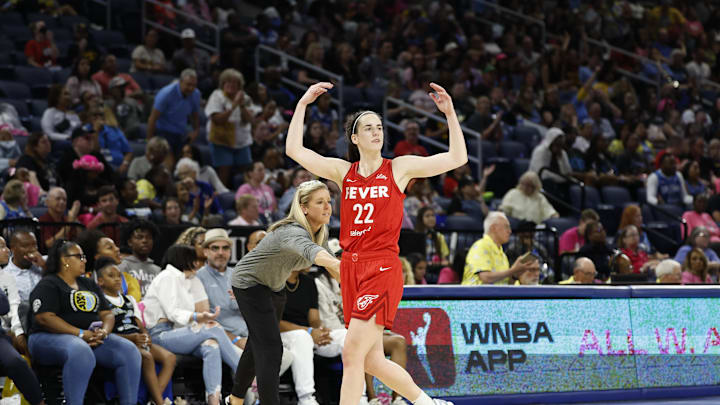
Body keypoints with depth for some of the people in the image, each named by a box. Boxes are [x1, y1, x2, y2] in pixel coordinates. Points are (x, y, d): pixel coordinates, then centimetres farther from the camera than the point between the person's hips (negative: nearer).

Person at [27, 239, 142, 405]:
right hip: (51, 338, -7)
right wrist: (81, 334, -18)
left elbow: (107, 314, 18)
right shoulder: (48, 285, 1)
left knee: (129, 350, -18)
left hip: (93, 338, 7)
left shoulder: (90, 285, 23)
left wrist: (104, 332, -7)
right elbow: (45, 318, -13)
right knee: (80, 351, -41)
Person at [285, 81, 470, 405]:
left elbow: (457, 158, -1)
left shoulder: (399, 168, 3)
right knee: (371, 361, 7)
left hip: (383, 269, -5)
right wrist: (303, 104, 6)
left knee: (352, 353, -14)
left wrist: (449, 114, -8)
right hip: (352, 267, 5)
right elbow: (294, 150, 9)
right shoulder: (343, 171, 11)